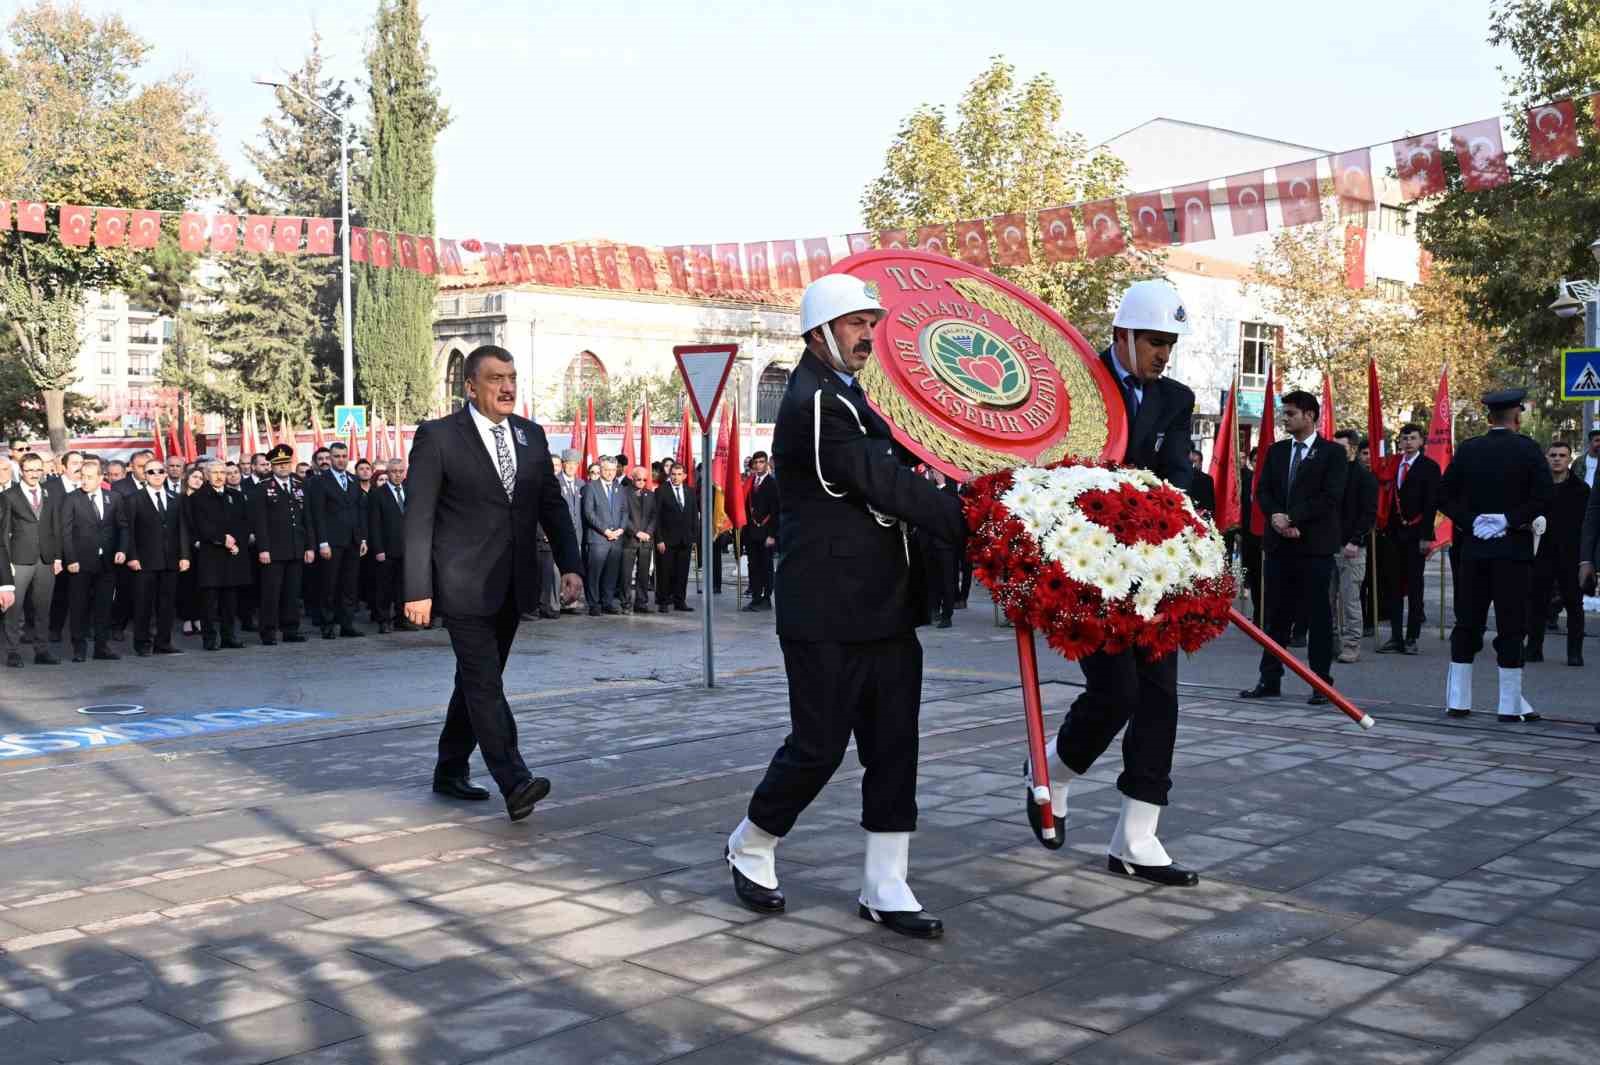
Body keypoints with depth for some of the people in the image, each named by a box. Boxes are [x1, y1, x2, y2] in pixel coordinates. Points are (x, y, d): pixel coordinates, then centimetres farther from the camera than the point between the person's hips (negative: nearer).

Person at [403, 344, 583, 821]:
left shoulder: (531, 435, 9)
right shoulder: (438, 437, -7)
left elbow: (552, 505, 11)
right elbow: (418, 518, -8)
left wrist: (569, 565, -1)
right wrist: (418, 590, -12)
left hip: (512, 585, 6)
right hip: (466, 585, -6)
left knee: (476, 681, 15)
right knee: (485, 685, -10)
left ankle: (450, 772, 28)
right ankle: (515, 783, -14)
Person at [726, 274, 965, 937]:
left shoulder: (846, 398, 17)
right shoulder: (813, 404, -15)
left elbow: (895, 476, 16)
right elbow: (887, 487, -19)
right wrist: (973, 527, -17)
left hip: (883, 608, 9)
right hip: (827, 616, -9)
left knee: (893, 748, 7)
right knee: (819, 746, 2)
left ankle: (884, 889, 14)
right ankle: (750, 850, 26)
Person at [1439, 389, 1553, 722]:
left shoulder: (1467, 450, 4)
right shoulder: (1527, 449, -5)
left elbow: (1444, 494, 1)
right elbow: (1544, 494, -15)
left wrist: (1471, 522, 0)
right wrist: (1511, 520, -10)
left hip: (1473, 548, 3)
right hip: (1513, 550, -3)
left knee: (1467, 625, 7)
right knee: (1511, 628, 1)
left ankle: (1458, 700, 9)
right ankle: (1510, 704, 2)